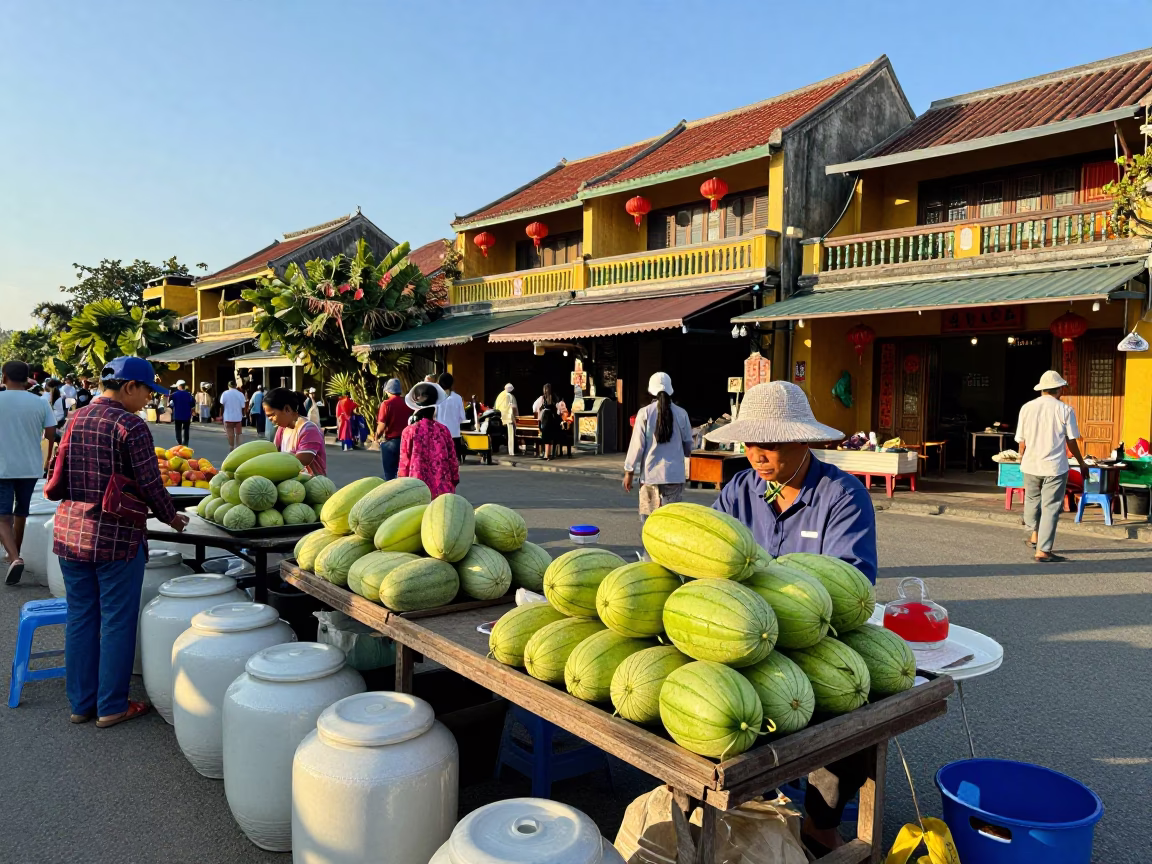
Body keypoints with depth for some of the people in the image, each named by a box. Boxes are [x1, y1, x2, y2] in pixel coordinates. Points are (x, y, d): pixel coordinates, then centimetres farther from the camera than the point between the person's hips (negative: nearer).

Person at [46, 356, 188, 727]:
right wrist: (171, 517, 3)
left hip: (70, 530, 7)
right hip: (115, 535, -7)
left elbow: (60, 480, 13)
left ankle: (81, 703, 25)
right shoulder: (130, 426, -14)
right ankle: (111, 706, 15)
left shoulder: (77, 419, 8)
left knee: (80, 618, 15)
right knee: (117, 621, 5)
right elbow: (151, 485, -13)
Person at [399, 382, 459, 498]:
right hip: (442, 487, 2)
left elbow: (404, 460, 0)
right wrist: (455, 478, 18)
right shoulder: (442, 429, 1)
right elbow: (452, 457, 6)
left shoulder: (409, 431, -5)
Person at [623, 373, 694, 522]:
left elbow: (637, 444, -4)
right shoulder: (681, 414, 0)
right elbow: (688, 445, 9)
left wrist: (629, 471, 5)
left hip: (650, 474, -1)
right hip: (674, 475, 1)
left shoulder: (645, 413, -5)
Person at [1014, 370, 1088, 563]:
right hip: (1055, 467, -3)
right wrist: (1081, 463, 11)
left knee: (1032, 499, 25)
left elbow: (1021, 440, 3)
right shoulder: (1065, 409, -7)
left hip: (1031, 465, 3)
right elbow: (1071, 441, -3)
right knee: (1050, 507, 2)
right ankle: (1043, 550, 2)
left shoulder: (1027, 408, 0)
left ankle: (1034, 535, 37)